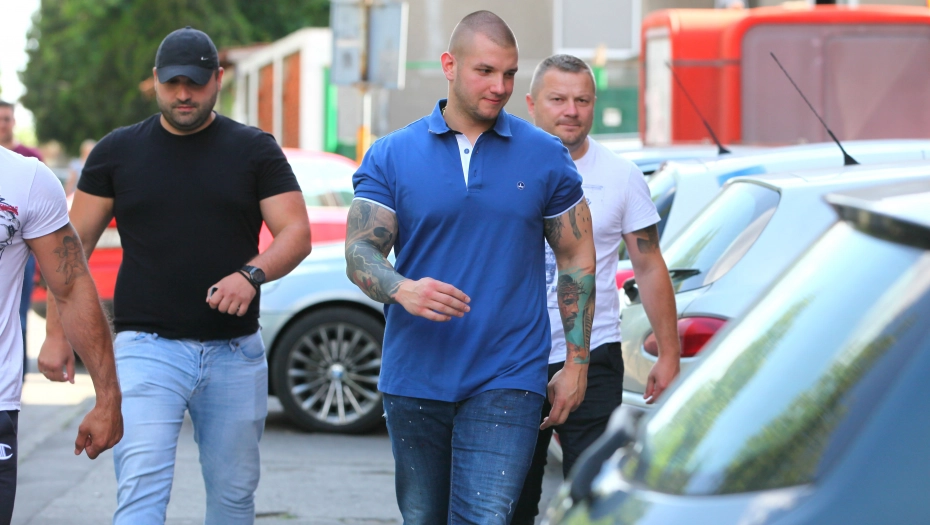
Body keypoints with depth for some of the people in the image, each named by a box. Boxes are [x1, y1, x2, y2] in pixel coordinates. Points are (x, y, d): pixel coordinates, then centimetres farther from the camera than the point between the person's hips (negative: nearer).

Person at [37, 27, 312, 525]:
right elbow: (75, 245, 9)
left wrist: (251, 274, -21)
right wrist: (56, 333, 2)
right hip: (147, 347, -1)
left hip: (235, 352, 2)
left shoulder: (255, 150, 7)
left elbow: (296, 233, 0)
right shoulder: (117, 151, 7)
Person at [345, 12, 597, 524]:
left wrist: (576, 364, 5)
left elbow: (577, 259, 9)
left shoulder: (545, 156, 4)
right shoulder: (391, 156, 3)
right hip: (415, 380, 2)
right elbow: (359, 251, -2)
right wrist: (402, 289, -25)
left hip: (506, 381, -2)